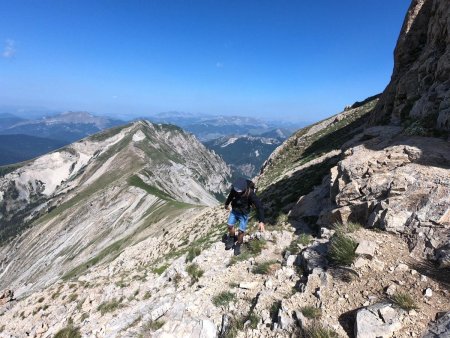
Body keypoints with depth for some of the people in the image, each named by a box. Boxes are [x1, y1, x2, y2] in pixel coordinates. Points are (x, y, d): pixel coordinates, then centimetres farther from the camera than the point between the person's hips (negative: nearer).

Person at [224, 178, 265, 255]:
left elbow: (259, 206, -33)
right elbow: (231, 196, 4)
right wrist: (227, 204, 24)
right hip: (234, 211, 4)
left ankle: (238, 245, 25)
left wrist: (261, 221, -42)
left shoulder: (250, 194, -33)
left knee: (241, 231, -2)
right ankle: (232, 239, 34)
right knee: (230, 226, 3)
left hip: (244, 214, -3)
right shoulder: (234, 189, -21)